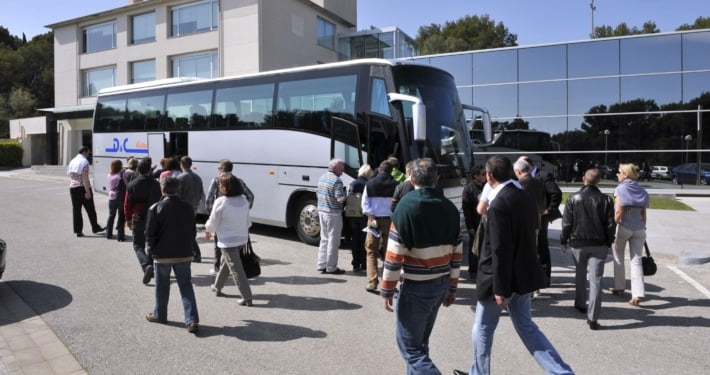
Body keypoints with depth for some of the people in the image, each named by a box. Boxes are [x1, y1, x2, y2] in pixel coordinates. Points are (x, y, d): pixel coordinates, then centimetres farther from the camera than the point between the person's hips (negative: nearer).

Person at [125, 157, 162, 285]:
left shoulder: (131, 185, -4)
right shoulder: (155, 184, -2)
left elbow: (127, 204, -1)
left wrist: (128, 219, 11)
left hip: (138, 218, -2)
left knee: (138, 246, 5)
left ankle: (147, 266, -19)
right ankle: (152, 269, 23)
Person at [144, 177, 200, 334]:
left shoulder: (155, 208, -11)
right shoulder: (187, 207, -2)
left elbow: (150, 233, -9)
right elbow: (193, 232, 4)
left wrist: (152, 250, 5)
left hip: (162, 254, -2)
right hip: (184, 254, 2)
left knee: (162, 286, 15)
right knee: (186, 286, 5)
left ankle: (159, 315, 33)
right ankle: (192, 320, -1)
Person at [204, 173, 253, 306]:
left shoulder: (220, 202, -17)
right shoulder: (244, 200, 2)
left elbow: (213, 222, -7)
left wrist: (208, 231, 12)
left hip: (228, 241, -7)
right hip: (242, 239, 7)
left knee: (236, 269, -3)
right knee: (225, 263, 26)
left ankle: (247, 298, -3)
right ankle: (217, 287, 41)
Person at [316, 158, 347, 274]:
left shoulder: (322, 178, 10)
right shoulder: (337, 180, -17)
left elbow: (318, 194, 17)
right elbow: (340, 199, -21)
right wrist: (344, 193, -2)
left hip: (321, 211, 8)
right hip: (333, 213, -8)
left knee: (324, 239, 17)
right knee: (333, 241, 1)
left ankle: (321, 265, 20)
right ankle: (331, 267, 8)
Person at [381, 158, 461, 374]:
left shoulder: (406, 206, -14)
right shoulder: (450, 208, 3)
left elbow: (394, 255, -15)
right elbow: (456, 253, 7)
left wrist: (387, 290, -6)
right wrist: (452, 288, 16)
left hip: (416, 287, -7)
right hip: (442, 285, 7)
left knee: (410, 347, 2)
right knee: (420, 342, 20)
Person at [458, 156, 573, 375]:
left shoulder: (499, 203, -22)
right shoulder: (525, 198, 5)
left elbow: (501, 249, -23)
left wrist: (500, 288, -19)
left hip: (503, 278, -8)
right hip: (523, 275, 8)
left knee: (482, 330, 12)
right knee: (526, 327, 19)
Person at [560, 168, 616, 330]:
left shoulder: (573, 198, -5)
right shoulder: (606, 200, -2)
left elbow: (567, 222, -4)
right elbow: (611, 224, 1)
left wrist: (564, 240, 7)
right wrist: (608, 243, 13)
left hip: (578, 243, 0)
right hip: (599, 244, 0)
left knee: (580, 275, 21)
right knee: (596, 279, -1)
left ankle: (580, 304, 35)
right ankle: (592, 318, -5)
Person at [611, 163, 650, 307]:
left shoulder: (621, 189, -7)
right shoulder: (641, 190, 9)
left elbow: (618, 211, -14)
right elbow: (643, 213, 11)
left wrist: (613, 227, -9)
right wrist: (643, 228, 18)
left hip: (623, 227, -4)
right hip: (639, 228, 4)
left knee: (618, 258, 14)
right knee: (636, 260, 3)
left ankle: (619, 287, 24)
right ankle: (637, 294, -5)